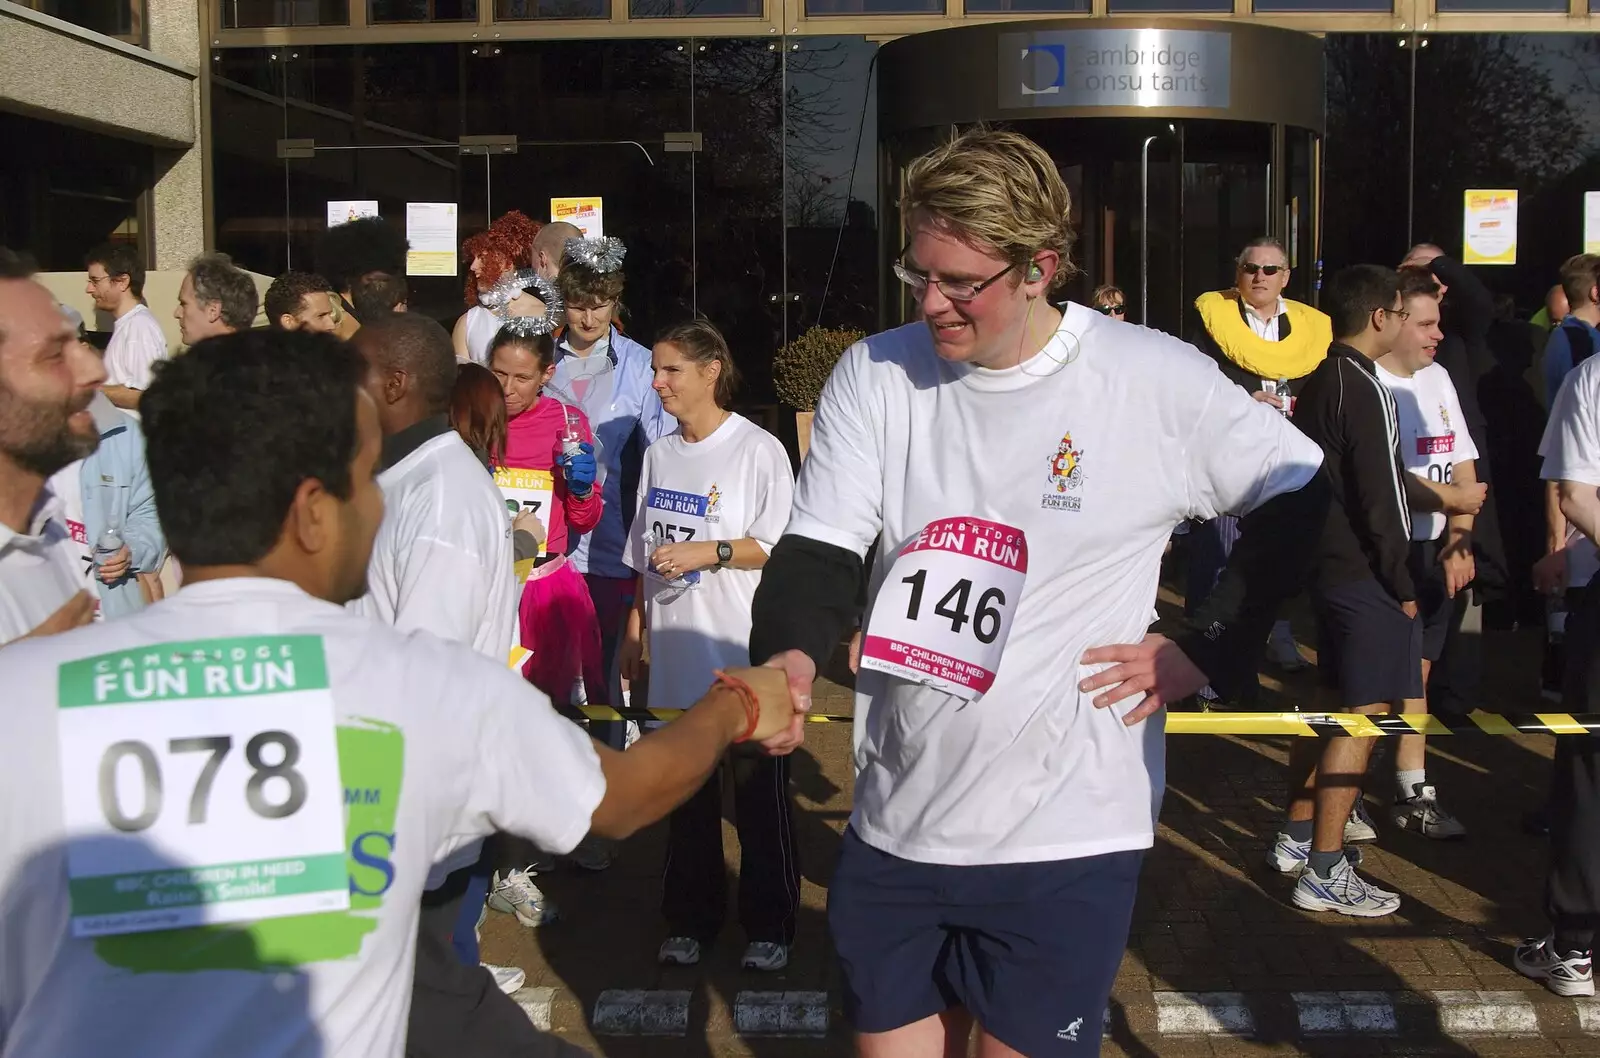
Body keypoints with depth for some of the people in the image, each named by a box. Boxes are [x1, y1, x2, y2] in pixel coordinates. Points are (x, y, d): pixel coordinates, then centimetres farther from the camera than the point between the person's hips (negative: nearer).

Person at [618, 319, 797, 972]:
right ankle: (692, 919, 25)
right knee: (686, 794, 13)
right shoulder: (659, 455, 13)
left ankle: (769, 926, 14)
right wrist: (635, 626, 18)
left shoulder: (758, 449, -7)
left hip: (745, 654, -6)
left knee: (759, 796, 1)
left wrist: (711, 552, -19)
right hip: (676, 655, 6)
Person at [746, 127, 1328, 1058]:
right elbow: (820, 550, -5)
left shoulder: (1157, 382, -9)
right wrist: (791, 656, -25)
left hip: (1068, 840, -3)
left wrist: (1202, 650, -3)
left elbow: (1304, 502, 3)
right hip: (896, 824, 4)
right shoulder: (875, 375, 0)